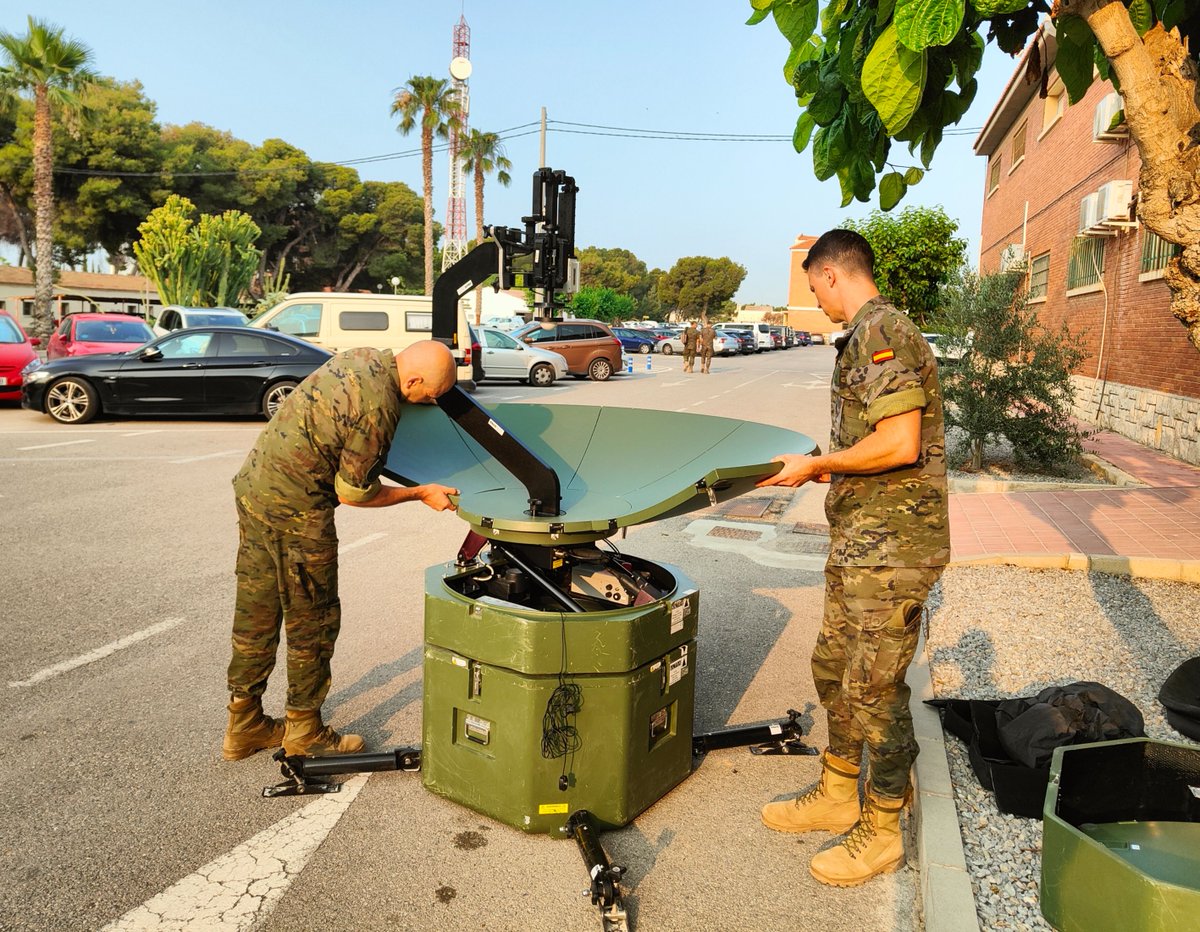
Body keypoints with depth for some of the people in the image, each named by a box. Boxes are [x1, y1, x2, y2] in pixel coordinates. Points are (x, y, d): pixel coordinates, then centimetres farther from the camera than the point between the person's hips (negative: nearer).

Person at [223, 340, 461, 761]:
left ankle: (244, 726, 30)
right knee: (312, 623, 7)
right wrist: (421, 494, -5)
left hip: (253, 485, 9)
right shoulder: (378, 410, -25)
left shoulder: (366, 357, 2)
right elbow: (353, 493, -15)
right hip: (294, 510, -9)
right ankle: (304, 731, 22)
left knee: (256, 615, 17)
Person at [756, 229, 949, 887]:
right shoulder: (866, 337, 16)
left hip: (892, 546, -10)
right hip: (859, 540, 10)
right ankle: (837, 795, 34)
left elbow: (899, 445, -24)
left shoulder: (882, 333, -16)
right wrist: (825, 471, 17)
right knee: (833, 667, 18)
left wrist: (816, 464, -14)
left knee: (874, 688, 1)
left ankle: (881, 833, 18)